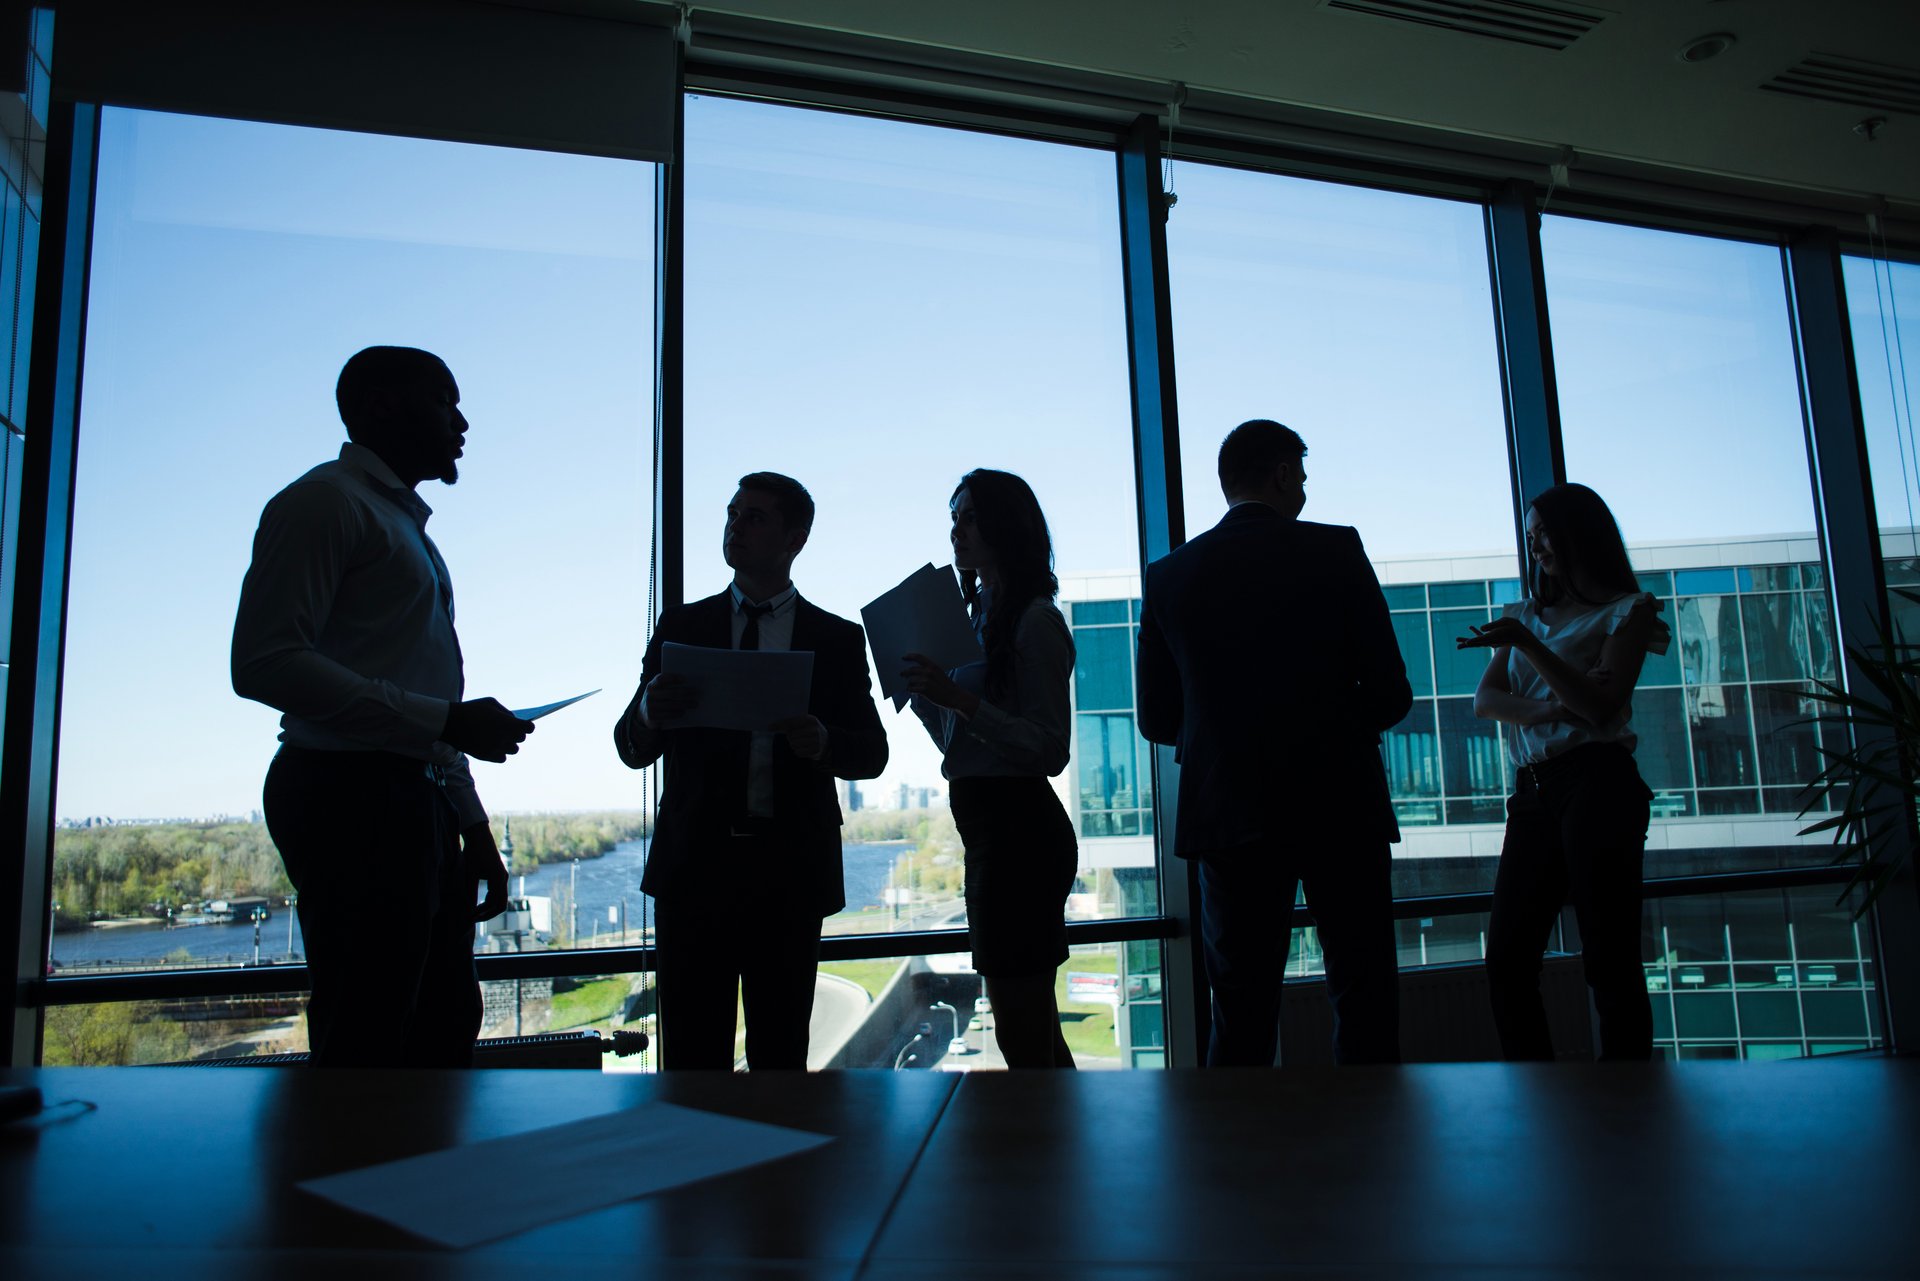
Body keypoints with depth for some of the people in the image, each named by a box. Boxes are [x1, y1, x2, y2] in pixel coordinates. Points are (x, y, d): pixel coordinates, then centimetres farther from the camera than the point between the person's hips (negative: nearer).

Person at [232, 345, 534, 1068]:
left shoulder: (406, 525, 24)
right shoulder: (326, 500, -4)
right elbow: (264, 662, -17)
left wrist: (473, 829, 19)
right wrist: (447, 719, -19)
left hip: (419, 796, 9)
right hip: (352, 796, -9)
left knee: (444, 1034, 12)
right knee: (366, 1045, -5)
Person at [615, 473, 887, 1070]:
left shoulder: (838, 639, 9)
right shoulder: (682, 626, 11)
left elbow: (873, 751, 5)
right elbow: (630, 748, 7)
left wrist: (823, 742, -17)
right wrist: (649, 714, -17)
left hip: (791, 869, 0)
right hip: (694, 864, 1)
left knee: (782, 1053, 5)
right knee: (692, 1053, 2)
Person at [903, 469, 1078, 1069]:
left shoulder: (1034, 620, -11)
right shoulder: (978, 615, 15)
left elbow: (1050, 748, -17)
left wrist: (958, 698, -24)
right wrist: (921, 690, 7)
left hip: (1018, 828, -10)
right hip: (988, 831, 10)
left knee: (1022, 1042, -2)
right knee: (1037, 1035, 19)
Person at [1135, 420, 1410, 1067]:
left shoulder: (1168, 576, 3)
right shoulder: (1336, 551, -4)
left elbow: (1156, 720, 5)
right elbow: (1390, 694, -5)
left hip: (1228, 815, 2)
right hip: (1340, 808, -2)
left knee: (1241, 1017, 10)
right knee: (1365, 997, 11)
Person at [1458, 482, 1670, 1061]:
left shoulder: (1625, 612, 6)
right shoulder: (1526, 614, 22)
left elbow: (1600, 706, -8)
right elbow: (1485, 699, 8)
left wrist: (1527, 645, -17)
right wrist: (1546, 709, -11)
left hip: (1596, 785, -5)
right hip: (1532, 794, 5)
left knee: (1609, 960, -7)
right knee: (1507, 963, 0)